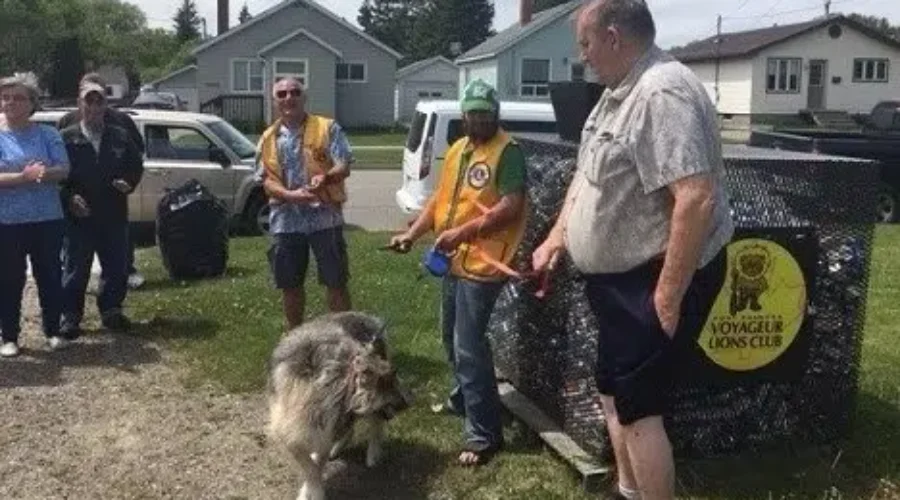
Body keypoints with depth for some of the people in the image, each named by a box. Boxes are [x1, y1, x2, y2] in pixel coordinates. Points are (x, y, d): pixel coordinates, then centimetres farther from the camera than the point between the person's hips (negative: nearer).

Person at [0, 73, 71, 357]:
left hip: (47, 220, 1)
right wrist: (23, 177, -24)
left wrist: (44, 173, -25)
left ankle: (53, 331, 23)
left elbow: (64, 169, -5)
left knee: (50, 276, 9)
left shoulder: (48, 135, 4)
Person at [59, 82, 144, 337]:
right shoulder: (66, 137, -1)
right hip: (78, 216, -3)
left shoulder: (120, 136, 9)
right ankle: (70, 317, 13)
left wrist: (128, 183, -6)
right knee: (76, 270, 3)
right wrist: (70, 197, -14)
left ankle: (111, 310, 24)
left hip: (113, 216, 3)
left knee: (116, 268, 9)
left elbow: (136, 165, 13)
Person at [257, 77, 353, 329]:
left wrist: (325, 177, -31)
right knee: (290, 285, 12)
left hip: (325, 217, -3)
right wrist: (291, 195, -17)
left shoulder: (328, 128, -1)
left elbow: (344, 167, -9)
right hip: (286, 221, 3)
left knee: (335, 281, 2)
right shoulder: (269, 138, 9)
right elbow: (267, 180, 3)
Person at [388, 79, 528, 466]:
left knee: (469, 345, -9)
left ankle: (484, 434, -1)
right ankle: (463, 398, 43)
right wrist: (412, 233, 9)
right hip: (455, 260, 9)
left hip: (483, 262, -9)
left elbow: (511, 206, -22)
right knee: (453, 337, 21)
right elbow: (441, 197, 20)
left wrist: (462, 232, -26)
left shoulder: (508, 150, -12)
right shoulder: (457, 150, 14)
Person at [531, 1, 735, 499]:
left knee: (637, 406, -4)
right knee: (612, 390, 20)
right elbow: (588, 173, 20)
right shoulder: (619, 91, 9)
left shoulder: (662, 94, -25)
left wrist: (669, 295, -29)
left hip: (654, 278, -11)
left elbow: (697, 199, -32)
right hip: (620, 275, 11)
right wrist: (556, 236, 13)